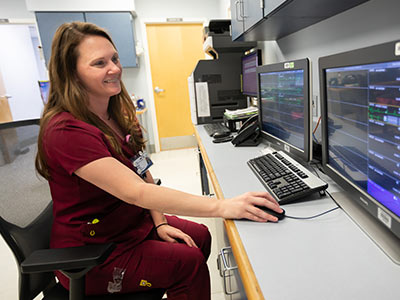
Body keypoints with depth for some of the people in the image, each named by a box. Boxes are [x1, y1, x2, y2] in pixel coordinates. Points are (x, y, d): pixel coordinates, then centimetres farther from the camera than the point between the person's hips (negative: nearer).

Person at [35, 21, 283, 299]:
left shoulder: (118, 115, 1)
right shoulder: (67, 131, -28)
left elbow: (143, 174, 3)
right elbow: (135, 191, -37)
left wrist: (160, 223, -7)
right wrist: (222, 206, -39)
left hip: (134, 223, 7)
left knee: (200, 236, 1)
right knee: (188, 261, -13)